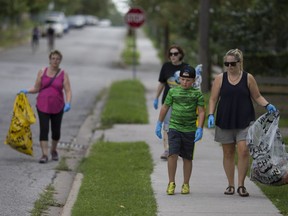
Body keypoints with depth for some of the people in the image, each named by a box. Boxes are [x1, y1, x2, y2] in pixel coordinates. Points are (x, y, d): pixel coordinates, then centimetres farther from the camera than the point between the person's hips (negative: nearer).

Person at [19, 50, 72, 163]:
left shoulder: (63, 74, -1)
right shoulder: (42, 72, 2)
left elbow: (68, 91, -8)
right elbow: (36, 88, 6)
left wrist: (68, 103, -24)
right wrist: (26, 91, -11)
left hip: (57, 107, 0)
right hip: (43, 106, 0)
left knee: (56, 131, 9)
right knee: (44, 129, -11)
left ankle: (54, 150, 35)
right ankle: (44, 155, -14)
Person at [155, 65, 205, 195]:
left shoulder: (197, 94, 0)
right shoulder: (173, 91, 4)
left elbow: (201, 112, -1)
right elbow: (165, 108, 13)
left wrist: (200, 128, -10)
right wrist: (159, 124, 15)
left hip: (189, 130, 0)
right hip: (174, 127, 0)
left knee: (187, 158, 7)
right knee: (173, 154, -12)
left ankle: (186, 184, 17)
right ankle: (171, 183, -4)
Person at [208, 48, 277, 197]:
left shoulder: (248, 78, 2)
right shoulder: (220, 79, 3)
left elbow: (257, 97, 8)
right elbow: (213, 99, 5)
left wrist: (267, 105, -10)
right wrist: (211, 115, -8)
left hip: (244, 122, -1)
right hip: (225, 122, 1)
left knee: (243, 151, -12)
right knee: (228, 153, 6)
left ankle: (241, 185, -3)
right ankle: (230, 185, 16)